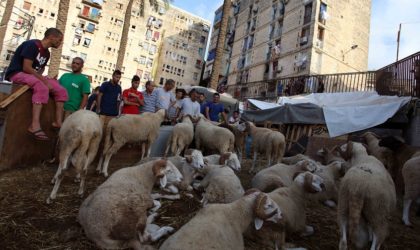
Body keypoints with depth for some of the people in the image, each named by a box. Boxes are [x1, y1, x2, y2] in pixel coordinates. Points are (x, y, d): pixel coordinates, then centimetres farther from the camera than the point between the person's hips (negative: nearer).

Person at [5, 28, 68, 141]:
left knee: (61, 90, -5)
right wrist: (44, 80, -21)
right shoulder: (32, 45, -13)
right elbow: (26, 68, -21)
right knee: (42, 87, -38)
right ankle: (35, 125, -47)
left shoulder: (47, 53, 14)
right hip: (17, 74, -9)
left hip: (32, 76, 9)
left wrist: (45, 79, -7)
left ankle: (58, 122, -13)